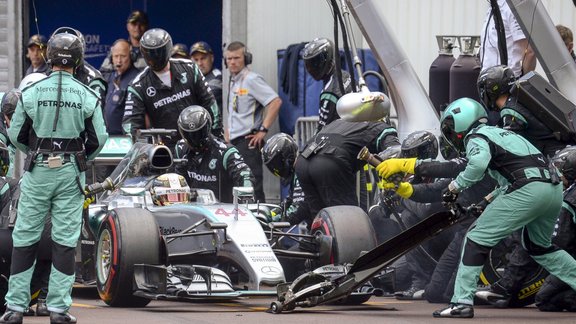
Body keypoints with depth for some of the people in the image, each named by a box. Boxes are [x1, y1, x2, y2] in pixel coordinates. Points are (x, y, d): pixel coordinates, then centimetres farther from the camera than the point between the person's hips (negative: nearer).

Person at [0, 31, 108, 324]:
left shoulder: (31, 93, -5)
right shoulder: (87, 97, -5)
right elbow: (99, 138, 0)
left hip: (37, 171, 0)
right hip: (71, 173, 0)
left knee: (25, 237, 6)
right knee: (65, 240, 4)